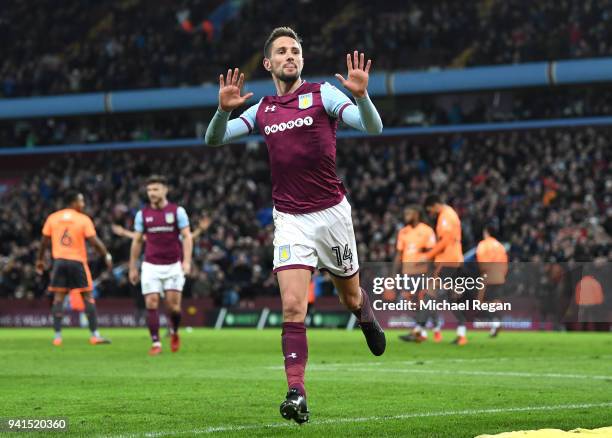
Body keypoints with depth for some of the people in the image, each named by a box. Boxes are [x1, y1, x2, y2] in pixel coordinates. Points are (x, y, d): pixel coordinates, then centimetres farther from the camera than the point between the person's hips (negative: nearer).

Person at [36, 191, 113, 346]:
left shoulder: (52, 218, 6)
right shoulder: (84, 219, -4)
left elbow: (44, 241, 9)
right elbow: (94, 241, -10)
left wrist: (40, 260, 20)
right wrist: (107, 255, 1)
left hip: (59, 261, 3)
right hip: (77, 261, -3)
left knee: (58, 297, 5)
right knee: (88, 296, 4)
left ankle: (57, 335, -1)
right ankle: (95, 334, 1)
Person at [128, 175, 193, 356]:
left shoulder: (177, 211, -2)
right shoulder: (142, 214, 5)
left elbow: (186, 236, -4)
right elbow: (136, 241, 11)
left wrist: (187, 261, -17)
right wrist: (132, 268, 9)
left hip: (173, 265, -2)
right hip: (151, 266, 2)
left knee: (173, 305, -5)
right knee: (151, 304, -8)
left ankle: (174, 332, 25)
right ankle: (155, 343, 0)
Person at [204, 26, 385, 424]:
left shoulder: (323, 93, -4)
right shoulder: (262, 110, 8)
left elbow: (373, 128, -13)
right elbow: (214, 140, 8)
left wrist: (361, 95, -34)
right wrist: (224, 109, -13)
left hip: (332, 212, -1)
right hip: (290, 219, 2)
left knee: (351, 297, 16)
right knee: (292, 306, -13)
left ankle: (367, 317, 53)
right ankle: (297, 393, -15)